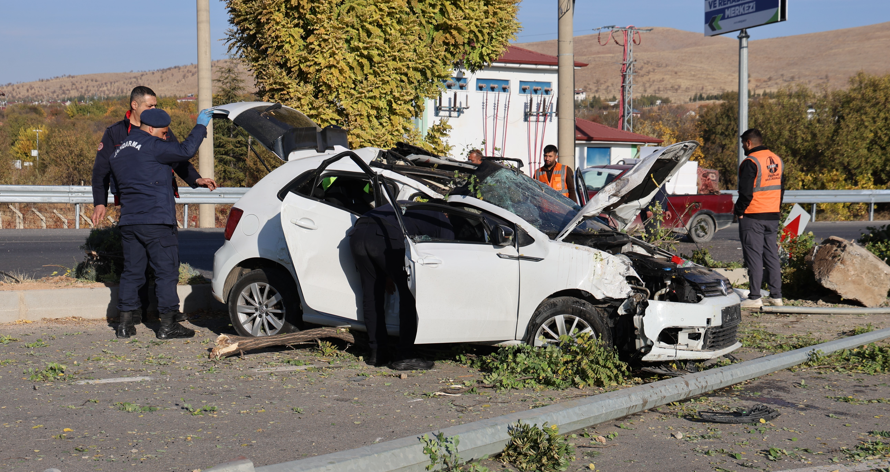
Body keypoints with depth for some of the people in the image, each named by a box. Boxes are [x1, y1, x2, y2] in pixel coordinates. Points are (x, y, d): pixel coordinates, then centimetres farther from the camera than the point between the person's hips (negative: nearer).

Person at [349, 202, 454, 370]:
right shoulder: (443, 222, 23)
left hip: (357, 232, 7)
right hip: (385, 237, -7)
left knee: (371, 293, 18)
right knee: (409, 292, 5)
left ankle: (376, 353, 21)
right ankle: (406, 356, 1)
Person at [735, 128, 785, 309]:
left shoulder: (751, 162, -14)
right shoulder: (777, 160, 13)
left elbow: (746, 192, -17)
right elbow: (781, 189, 19)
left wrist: (738, 210, -4)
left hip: (752, 217, -8)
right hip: (772, 217, 8)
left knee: (753, 257, -4)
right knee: (772, 255, 11)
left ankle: (754, 297, -4)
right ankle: (776, 296, 14)